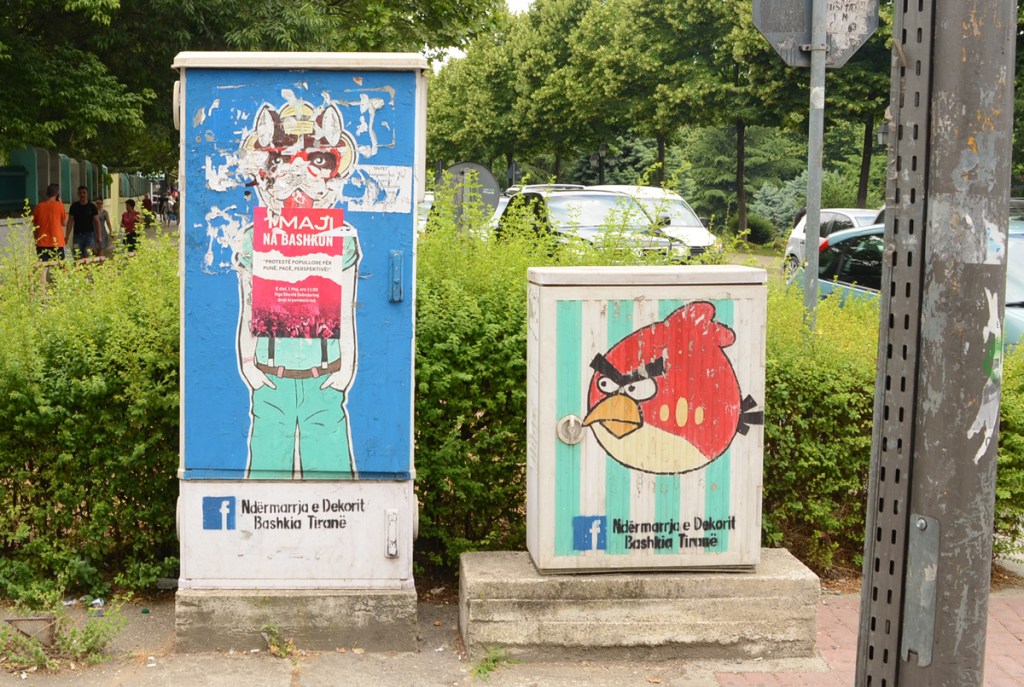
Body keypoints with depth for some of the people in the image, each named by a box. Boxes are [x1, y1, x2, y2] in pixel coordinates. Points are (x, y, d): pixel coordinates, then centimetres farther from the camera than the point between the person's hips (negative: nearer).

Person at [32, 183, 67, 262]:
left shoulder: (39, 206, 3)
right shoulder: (59, 205, -5)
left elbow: (34, 224, 9)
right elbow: (64, 223, 5)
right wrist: (60, 203, 7)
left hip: (42, 243, 2)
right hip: (57, 243, -2)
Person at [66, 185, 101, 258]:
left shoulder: (92, 207, 4)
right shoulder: (74, 206, 6)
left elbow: (96, 221, 5)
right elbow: (70, 221, 7)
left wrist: (98, 236, -1)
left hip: (89, 234, -1)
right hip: (78, 235, 1)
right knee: (77, 256, -3)